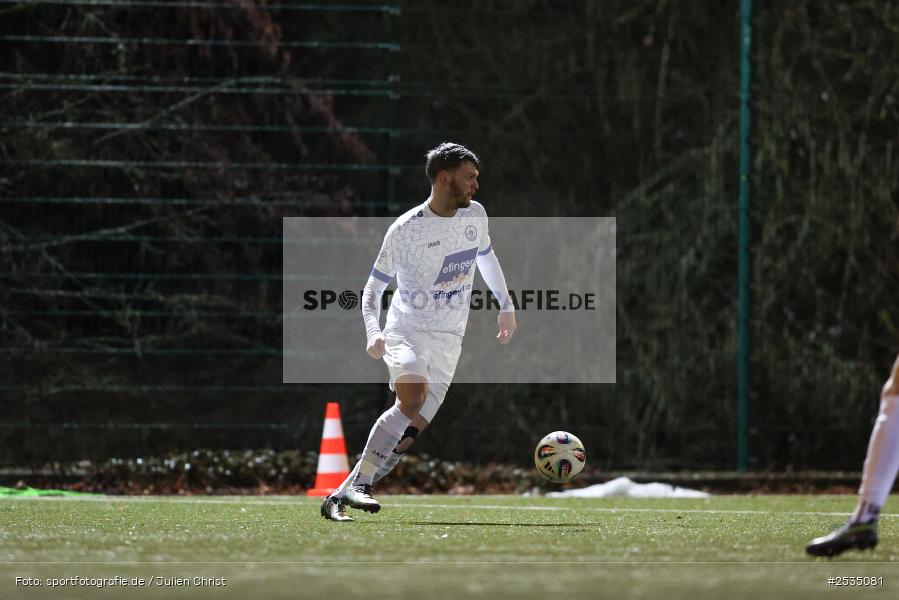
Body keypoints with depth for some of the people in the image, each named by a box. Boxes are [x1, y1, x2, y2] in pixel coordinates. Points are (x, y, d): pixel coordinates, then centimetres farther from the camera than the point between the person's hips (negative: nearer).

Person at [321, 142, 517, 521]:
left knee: (412, 430, -9)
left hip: (448, 341, 5)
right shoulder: (404, 230, -9)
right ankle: (358, 484, -26)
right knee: (414, 395, -32)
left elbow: (486, 256, 27)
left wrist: (506, 305, 29)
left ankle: (341, 497, -3)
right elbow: (374, 287, -1)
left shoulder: (475, 215, 5)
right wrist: (372, 333, -16)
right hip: (406, 330, -5)